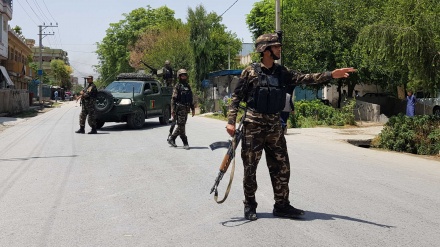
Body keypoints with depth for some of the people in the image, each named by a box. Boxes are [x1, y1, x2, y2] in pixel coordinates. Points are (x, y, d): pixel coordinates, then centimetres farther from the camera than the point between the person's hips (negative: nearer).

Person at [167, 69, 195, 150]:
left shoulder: (188, 86, 15)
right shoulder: (177, 86, -6)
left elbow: (191, 98, 20)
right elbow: (173, 99, -10)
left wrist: (192, 109, 17)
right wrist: (173, 110, -16)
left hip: (186, 109, 7)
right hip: (180, 109, -7)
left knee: (181, 126, 11)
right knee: (181, 126, -5)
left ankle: (171, 139, 24)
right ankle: (185, 143, -2)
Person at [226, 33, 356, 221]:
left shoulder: (281, 72, 9)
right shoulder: (250, 72, -5)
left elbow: (304, 78, 1)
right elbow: (236, 97, -4)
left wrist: (331, 75, -9)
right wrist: (231, 121, -12)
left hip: (274, 126, 5)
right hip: (253, 125, -5)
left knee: (281, 167, 6)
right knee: (250, 168, 3)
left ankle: (282, 205, 16)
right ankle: (250, 206, 16)